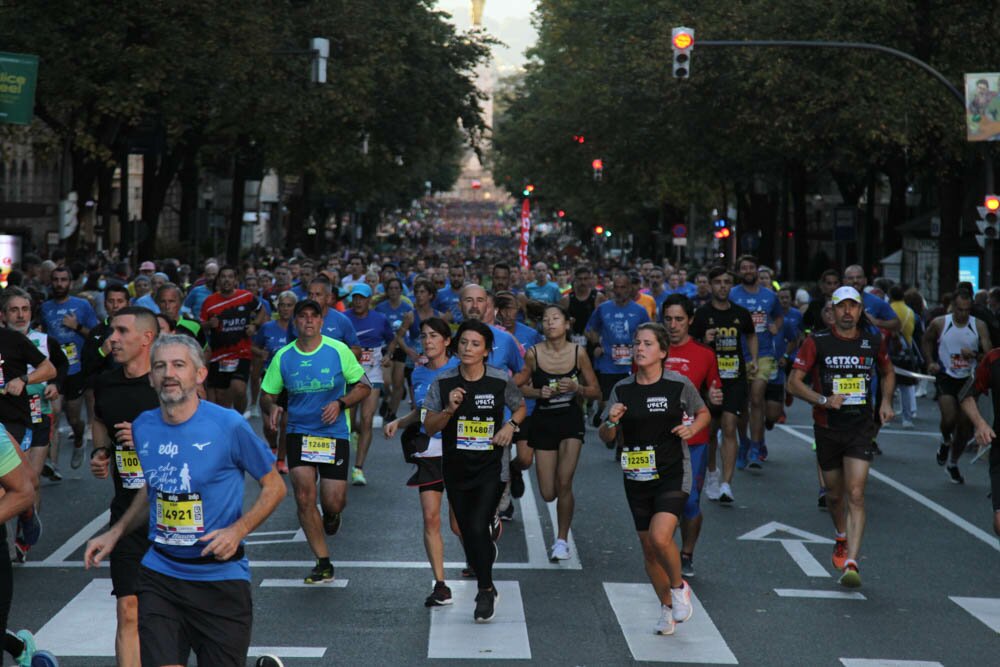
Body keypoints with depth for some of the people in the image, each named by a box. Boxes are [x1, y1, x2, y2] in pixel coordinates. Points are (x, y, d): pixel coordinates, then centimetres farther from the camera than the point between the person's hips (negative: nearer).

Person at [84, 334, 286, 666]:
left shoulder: (228, 425, -11)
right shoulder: (142, 427, 3)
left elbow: (274, 487, -2)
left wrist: (237, 530, -16)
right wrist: (115, 533, 10)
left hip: (220, 575, -3)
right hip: (159, 574, 3)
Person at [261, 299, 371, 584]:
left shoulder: (338, 350, -4)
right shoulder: (282, 357, 0)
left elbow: (364, 386, 2)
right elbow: (266, 395, 9)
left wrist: (340, 403, -15)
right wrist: (272, 407, -15)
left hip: (335, 434, -1)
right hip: (298, 433, 1)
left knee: (333, 502, -5)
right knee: (304, 496, -12)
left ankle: (331, 515, 37)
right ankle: (323, 563, 0)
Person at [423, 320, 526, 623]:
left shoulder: (501, 381, -6)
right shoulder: (443, 382, -5)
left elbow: (520, 407, 12)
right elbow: (429, 427, -4)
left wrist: (511, 425, -8)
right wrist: (450, 409, -21)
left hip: (489, 469, -3)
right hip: (455, 469, 3)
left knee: (478, 528, -15)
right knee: (467, 531, 12)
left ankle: (486, 591, 4)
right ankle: (485, 584, 38)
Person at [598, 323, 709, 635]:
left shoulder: (679, 385, -5)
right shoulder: (622, 390, 1)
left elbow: (703, 413, 12)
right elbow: (606, 437, 6)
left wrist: (692, 428, -9)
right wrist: (611, 422, -16)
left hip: (673, 473, -4)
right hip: (637, 477, 4)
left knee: (660, 536, -22)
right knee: (648, 548, 10)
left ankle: (679, 588, 7)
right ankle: (667, 606, 31)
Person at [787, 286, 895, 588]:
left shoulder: (874, 340, 3)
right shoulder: (817, 342, -5)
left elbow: (888, 372, 21)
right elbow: (794, 382, -5)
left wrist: (886, 401, 5)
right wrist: (824, 400, -19)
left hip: (861, 427, 0)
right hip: (827, 427, 0)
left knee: (856, 495, -13)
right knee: (834, 494, 14)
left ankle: (851, 563, -18)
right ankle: (842, 540, 43)